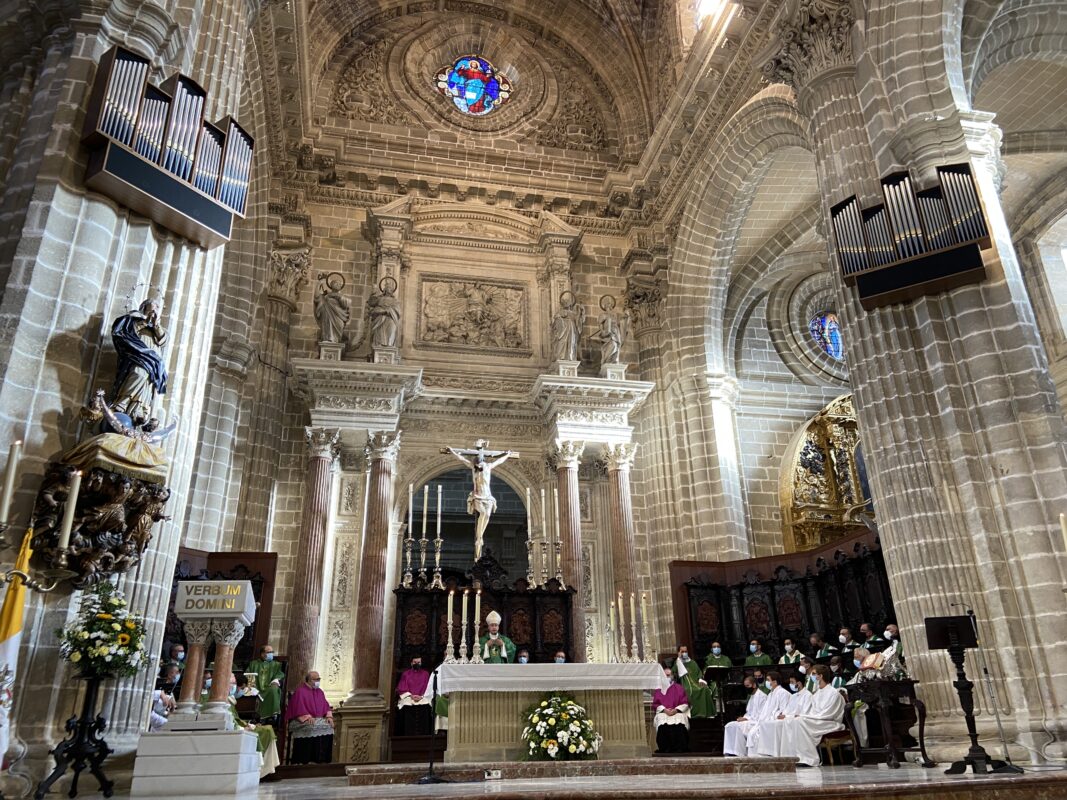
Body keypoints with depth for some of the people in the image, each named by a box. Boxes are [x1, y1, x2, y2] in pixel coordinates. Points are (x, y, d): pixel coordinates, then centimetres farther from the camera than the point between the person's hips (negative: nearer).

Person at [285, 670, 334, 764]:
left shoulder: (319, 692, 17)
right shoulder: (300, 691, -2)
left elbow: (326, 706, 15)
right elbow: (299, 707, -11)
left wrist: (329, 716, -3)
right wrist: (308, 717, -24)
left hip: (319, 719, 6)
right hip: (303, 721, -6)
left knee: (328, 727, -21)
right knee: (311, 728, -35)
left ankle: (322, 759, -16)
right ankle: (305, 760, -27)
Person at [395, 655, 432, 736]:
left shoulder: (425, 674, 16)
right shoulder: (405, 674, 16)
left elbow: (428, 688, 8)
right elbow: (401, 688, 8)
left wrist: (421, 696, -8)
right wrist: (411, 695, -7)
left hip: (422, 698, 0)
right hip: (408, 697, 0)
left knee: (426, 707, -24)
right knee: (407, 707, -25)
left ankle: (422, 735, -20)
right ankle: (408, 737, -19)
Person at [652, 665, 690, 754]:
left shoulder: (679, 688, 16)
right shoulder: (658, 689, 19)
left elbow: (685, 703, 7)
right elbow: (655, 704, 10)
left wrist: (676, 710, -10)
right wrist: (664, 710, -9)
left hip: (678, 712, 0)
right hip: (663, 713, 1)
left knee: (679, 726, -34)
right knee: (663, 726, -33)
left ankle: (679, 751, -27)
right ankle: (666, 751, -28)